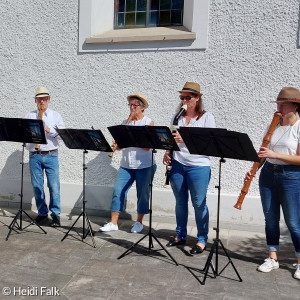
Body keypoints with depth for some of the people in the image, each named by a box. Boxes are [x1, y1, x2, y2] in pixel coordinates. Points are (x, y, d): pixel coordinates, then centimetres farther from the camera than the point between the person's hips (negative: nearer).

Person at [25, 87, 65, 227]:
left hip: (51, 155, -1)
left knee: (54, 185, -5)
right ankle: (42, 213, 19)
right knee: (37, 186, 5)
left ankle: (55, 214, 7)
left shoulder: (55, 116, 10)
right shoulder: (29, 116, 13)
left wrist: (49, 130, -14)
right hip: (34, 156, 2)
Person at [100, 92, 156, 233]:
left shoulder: (148, 122, -1)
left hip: (144, 165, -4)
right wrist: (116, 145, -13)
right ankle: (113, 223, 11)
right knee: (118, 191, 0)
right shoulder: (125, 122, 13)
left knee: (142, 194, 5)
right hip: (126, 165, 4)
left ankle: (139, 222, 23)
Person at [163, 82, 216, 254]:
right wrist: (167, 153, 0)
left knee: (199, 204, 1)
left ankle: (202, 240, 16)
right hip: (177, 164, 5)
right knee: (180, 201, 13)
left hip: (199, 166, -4)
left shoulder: (207, 117, -2)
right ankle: (180, 236, 28)